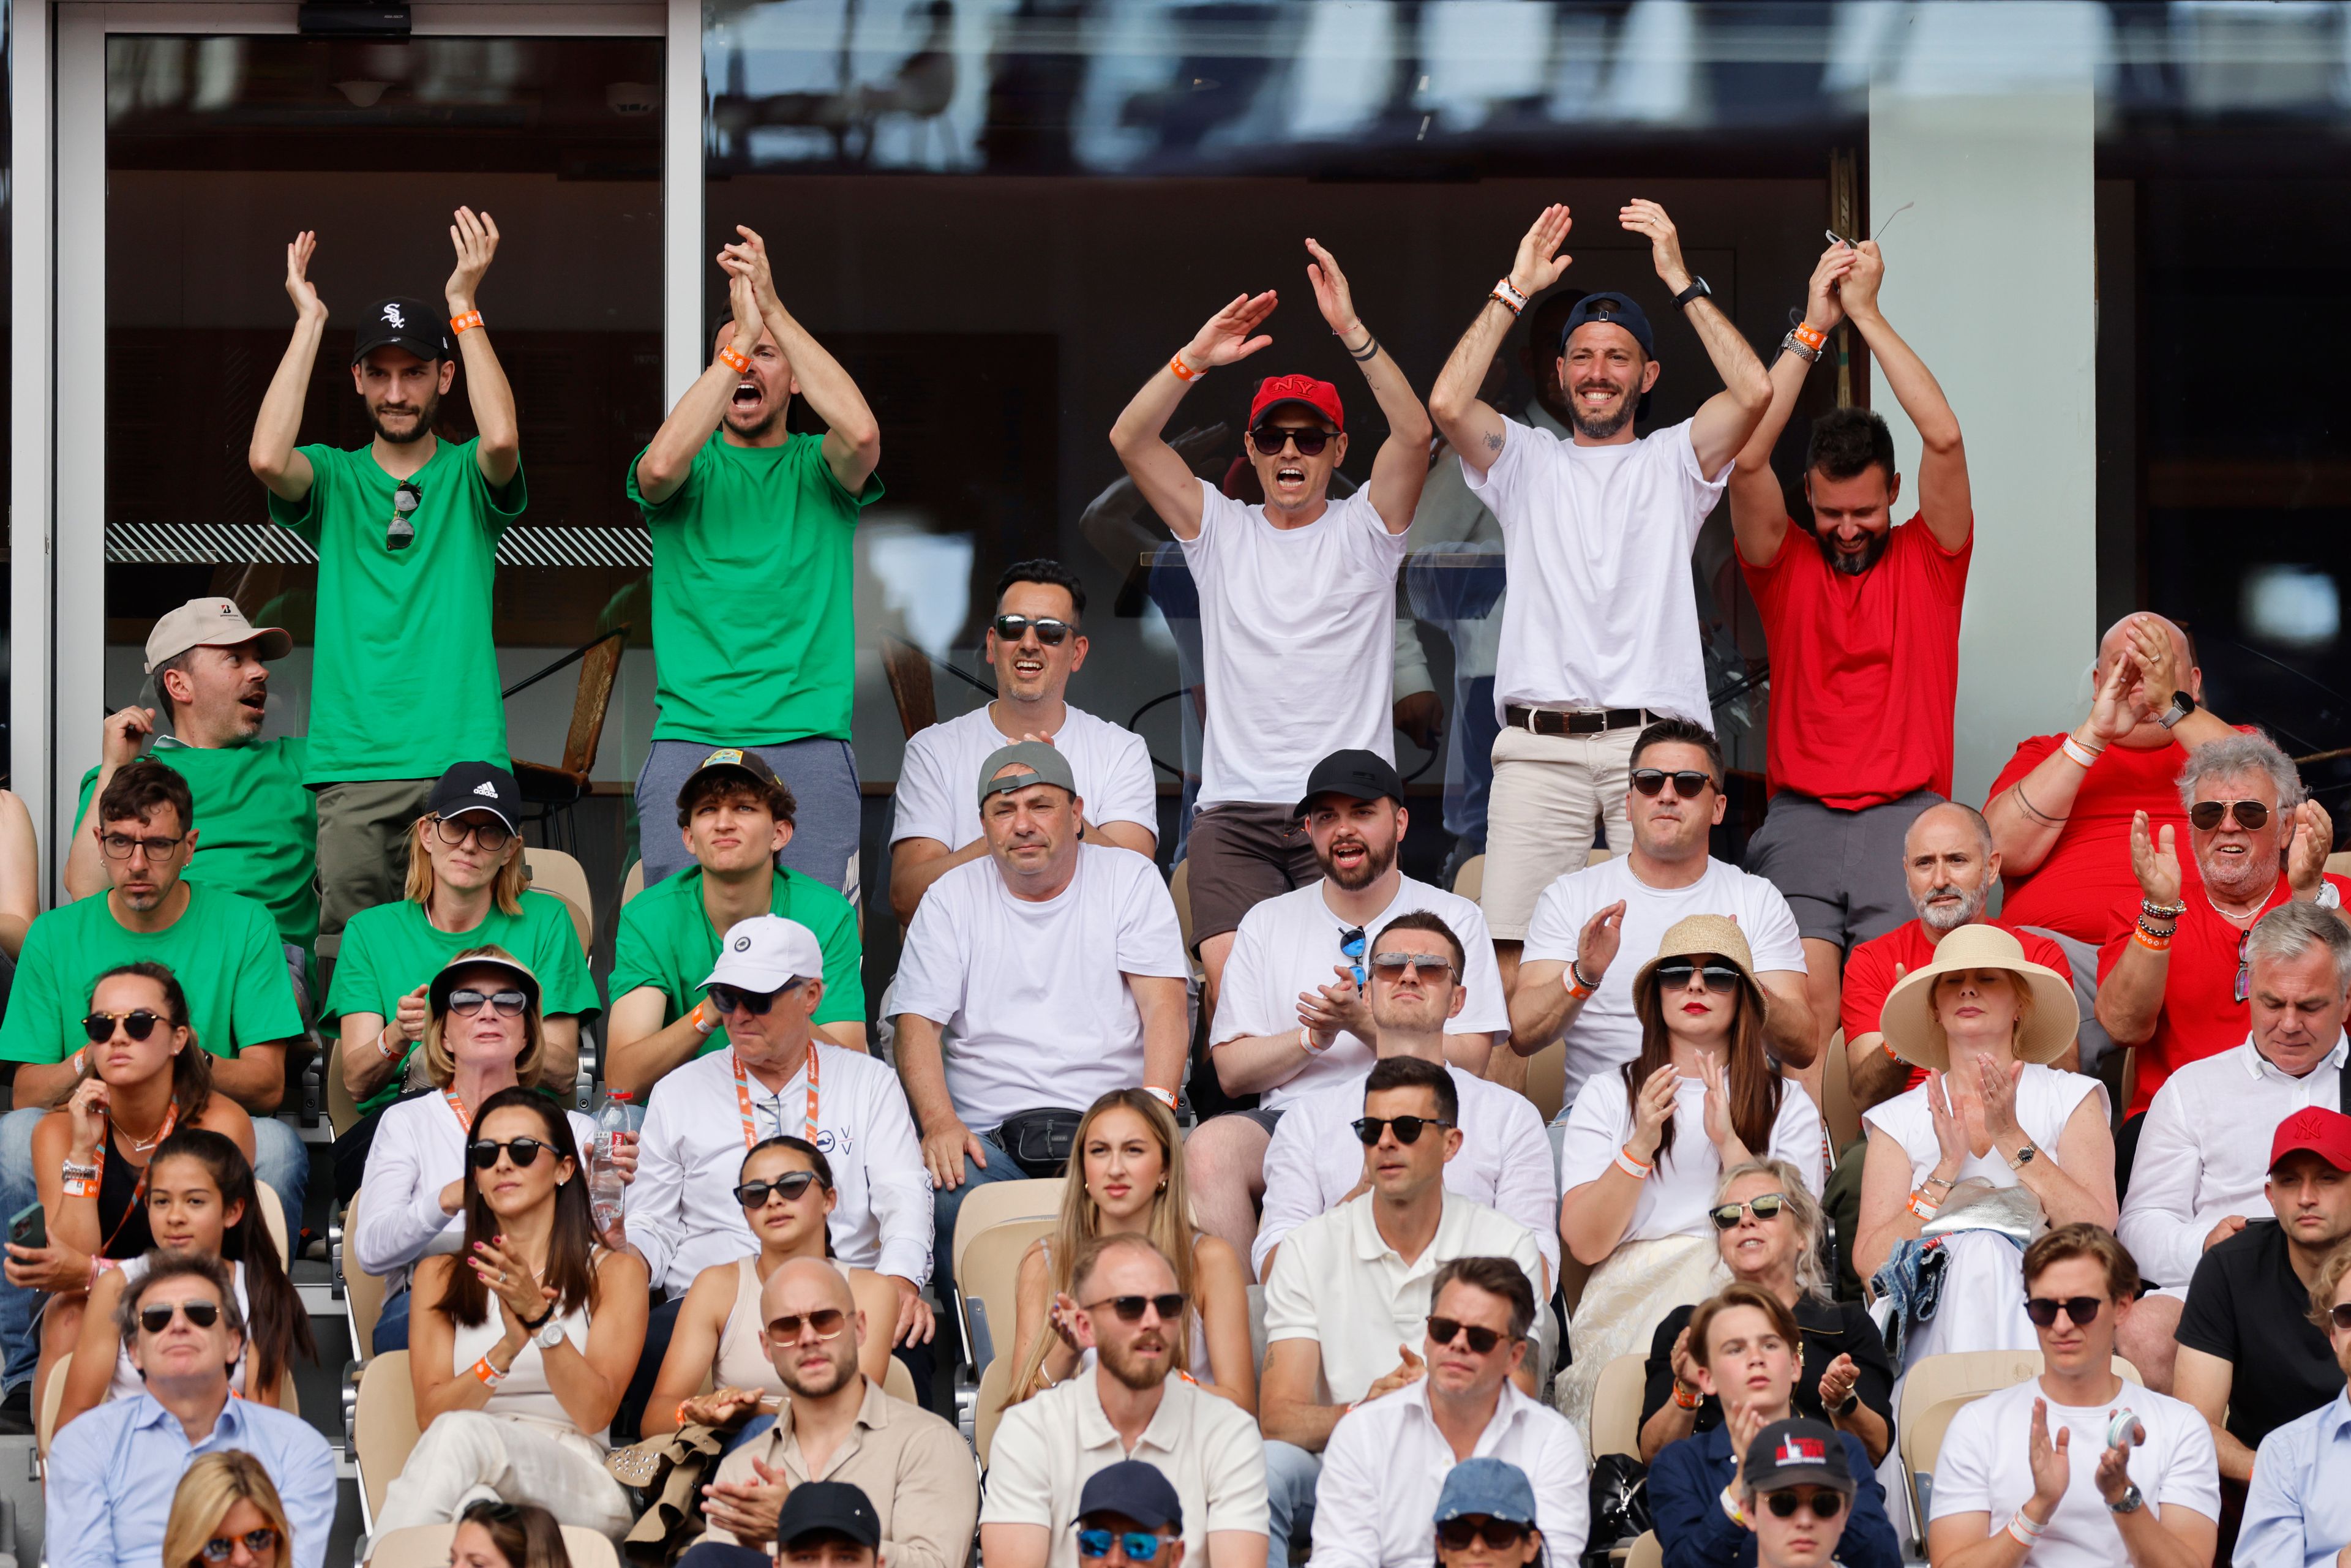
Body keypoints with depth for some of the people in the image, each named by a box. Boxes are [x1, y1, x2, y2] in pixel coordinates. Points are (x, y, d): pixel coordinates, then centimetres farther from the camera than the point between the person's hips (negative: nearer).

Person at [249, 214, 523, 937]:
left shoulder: (468, 477, 9)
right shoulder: (333, 478, 11)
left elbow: (502, 440, -14)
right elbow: (267, 460, -11)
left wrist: (463, 305, -9)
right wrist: (309, 317, -5)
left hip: (463, 759, 0)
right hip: (353, 764, 0)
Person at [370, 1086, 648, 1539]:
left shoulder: (614, 1271, 11)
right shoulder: (440, 1276, 19)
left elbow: (594, 1414, -2)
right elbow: (430, 1413, 5)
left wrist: (540, 1317, -17)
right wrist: (508, 1348, -14)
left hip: (574, 1481, -1)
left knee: (460, 1434, -35)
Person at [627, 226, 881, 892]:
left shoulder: (817, 468, 11)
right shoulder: (694, 466, 11)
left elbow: (861, 433, -13)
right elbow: (662, 465, -14)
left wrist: (773, 311, -13)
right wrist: (739, 338, -14)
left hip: (808, 744, 0)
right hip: (688, 738, 0)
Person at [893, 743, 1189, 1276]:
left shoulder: (1131, 880, 11)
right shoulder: (952, 899, 13)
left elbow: (1164, 1007, 1)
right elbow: (919, 1026, 5)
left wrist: (1155, 1109, -18)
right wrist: (940, 1124, -15)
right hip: (985, 1138, 1)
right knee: (946, 1190, -34)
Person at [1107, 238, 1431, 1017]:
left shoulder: (1361, 529, 9)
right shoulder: (1221, 530, 13)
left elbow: (1414, 433, -9)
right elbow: (1130, 440, 1)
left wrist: (1353, 332, -19)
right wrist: (1195, 359, -13)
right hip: (1236, 812, 1)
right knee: (1230, 983, -18)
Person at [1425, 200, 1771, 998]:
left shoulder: (1675, 461, 17)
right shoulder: (1527, 462, 19)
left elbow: (1755, 393, -1)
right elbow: (1447, 402, 0)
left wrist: (1680, 280, 2)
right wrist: (1514, 290, 4)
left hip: (1654, 742, -1)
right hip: (1539, 744, 1)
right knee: (1517, 962, -10)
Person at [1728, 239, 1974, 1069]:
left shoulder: (1929, 558, 13)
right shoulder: (1786, 565, 14)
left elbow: (1945, 440, -2)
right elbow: (1745, 461, -2)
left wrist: (1868, 314, -1)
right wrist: (1813, 327, -1)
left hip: (1906, 813, -1)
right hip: (1801, 814, 1)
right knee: (1801, 981, -23)